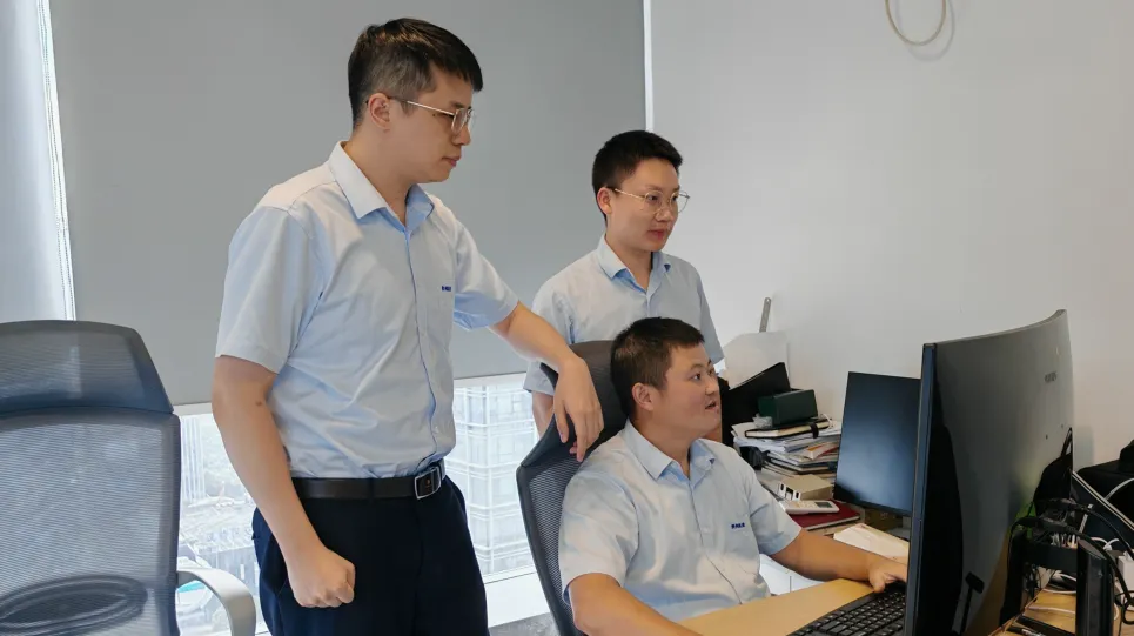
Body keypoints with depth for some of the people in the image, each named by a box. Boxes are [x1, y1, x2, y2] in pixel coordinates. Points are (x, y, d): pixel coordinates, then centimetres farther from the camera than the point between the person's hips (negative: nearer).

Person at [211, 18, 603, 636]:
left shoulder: (438, 225, 6)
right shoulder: (292, 220, -14)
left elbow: (506, 314, 24)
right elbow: (238, 399, -14)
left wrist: (569, 362, 5)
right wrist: (301, 551, -15)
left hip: (434, 506, 7)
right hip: (334, 518, -6)